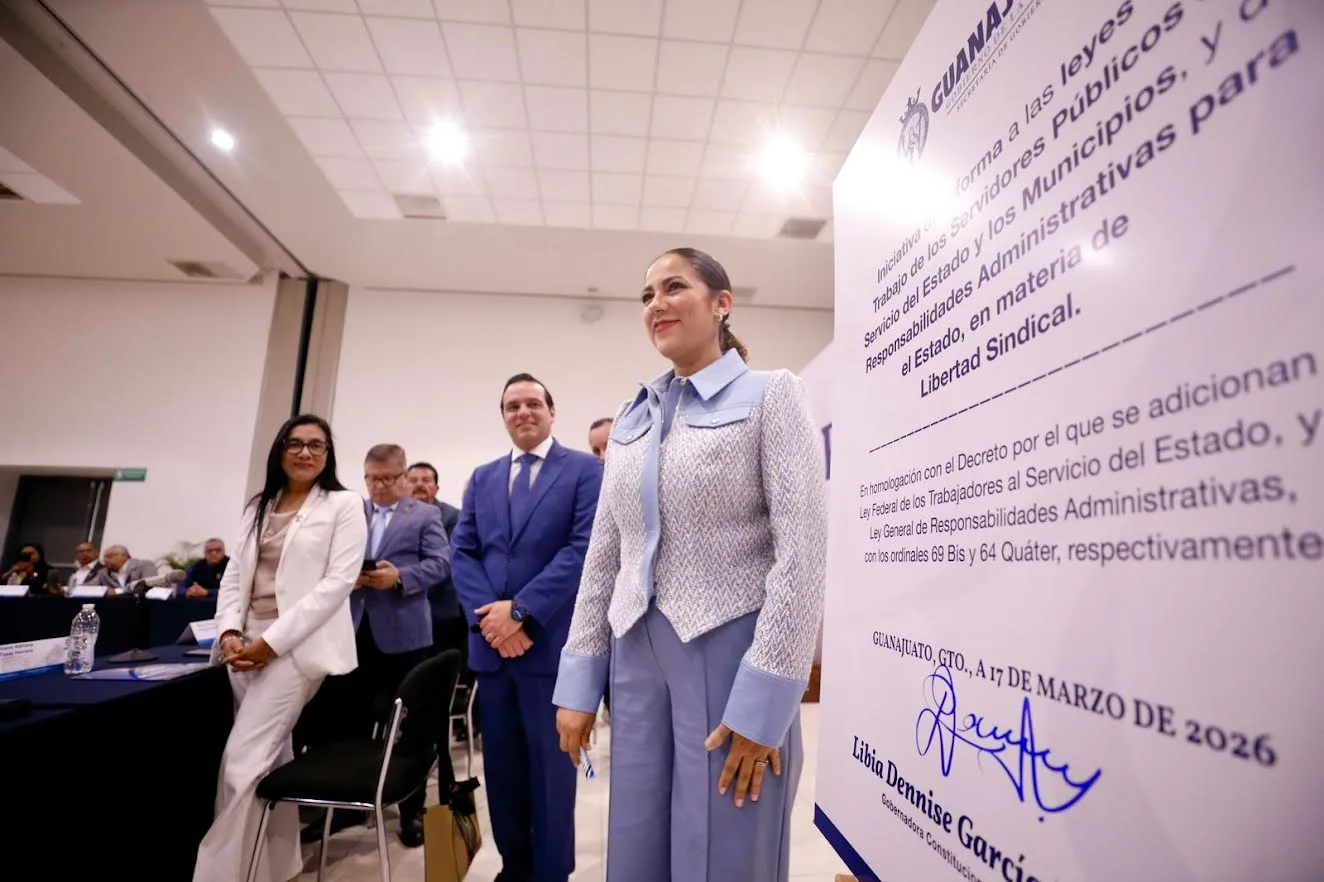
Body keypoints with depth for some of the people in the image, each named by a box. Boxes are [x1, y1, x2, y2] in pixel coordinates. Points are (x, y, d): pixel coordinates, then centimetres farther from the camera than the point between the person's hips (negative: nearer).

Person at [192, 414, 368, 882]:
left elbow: (338, 581, -13)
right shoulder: (258, 505, 14)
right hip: (247, 644, 6)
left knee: (241, 760, -9)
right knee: (271, 758, 15)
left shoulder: (344, 504, -5)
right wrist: (229, 632, -6)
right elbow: (233, 574, 12)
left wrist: (272, 641, -16)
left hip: (297, 643, -6)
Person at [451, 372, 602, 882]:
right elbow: (462, 553, 7)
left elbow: (584, 550, -13)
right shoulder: (482, 478, 14)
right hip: (491, 642, 5)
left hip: (552, 642, -5)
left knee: (550, 766, 6)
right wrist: (489, 615, -10)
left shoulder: (585, 471, -2)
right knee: (501, 765, 16)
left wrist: (520, 610, -16)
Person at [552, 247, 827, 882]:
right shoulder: (632, 417, 11)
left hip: (729, 650, -5)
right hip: (638, 655, 5)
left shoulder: (771, 394, -5)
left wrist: (764, 697, -15)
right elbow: (604, 553, 11)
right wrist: (579, 680, 8)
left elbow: (801, 551, -12)